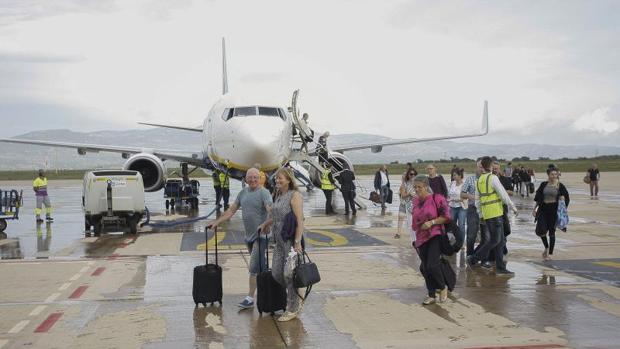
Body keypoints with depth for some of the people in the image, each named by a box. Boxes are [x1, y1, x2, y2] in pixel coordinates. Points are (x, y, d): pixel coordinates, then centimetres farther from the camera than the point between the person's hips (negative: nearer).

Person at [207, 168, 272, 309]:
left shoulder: (264, 193, -10)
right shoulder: (243, 193, 11)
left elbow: (270, 209, -25)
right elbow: (231, 210, 16)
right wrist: (216, 222, 10)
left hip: (261, 236, -7)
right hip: (248, 236, 7)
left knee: (254, 267, -9)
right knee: (260, 265, 16)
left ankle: (250, 298, -4)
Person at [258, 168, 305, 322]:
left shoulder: (294, 195, -11)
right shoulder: (279, 195, 14)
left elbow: (299, 220, -18)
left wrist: (297, 242, -23)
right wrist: (265, 223, 39)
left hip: (291, 241, -8)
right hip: (280, 241, 8)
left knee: (289, 274, -2)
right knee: (276, 273, 6)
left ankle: (293, 309, 12)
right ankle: (296, 298, 25)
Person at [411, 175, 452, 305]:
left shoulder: (437, 198, -7)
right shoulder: (415, 202, 11)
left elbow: (446, 216, -10)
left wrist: (431, 222, -18)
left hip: (435, 236, -6)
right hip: (421, 238, 6)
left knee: (432, 265, -16)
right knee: (425, 268, 6)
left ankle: (443, 287, 11)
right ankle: (432, 295, 20)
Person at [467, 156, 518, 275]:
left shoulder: (479, 181, 13)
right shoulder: (493, 178, -10)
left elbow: (477, 200, 17)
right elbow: (503, 195, -12)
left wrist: (480, 214, 23)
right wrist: (513, 207, -2)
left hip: (486, 214, 8)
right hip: (495, 213, -8)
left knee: (501, 240, 11)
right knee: (495, 240, -1)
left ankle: (500, 268, 12)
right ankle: (474, 258, 1)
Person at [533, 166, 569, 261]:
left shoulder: (560, 186, -3)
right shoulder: (543, 185, 3)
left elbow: (567, 199, 6)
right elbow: (538, 199, 11)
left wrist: (563, 198, -14)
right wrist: (534, 209, 9)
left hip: (554, 210, -2)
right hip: (543, 209, 2)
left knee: (552, 232, 5)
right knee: (540, 231, -7)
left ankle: (550, 253, 17)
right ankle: (546, 247, 22)